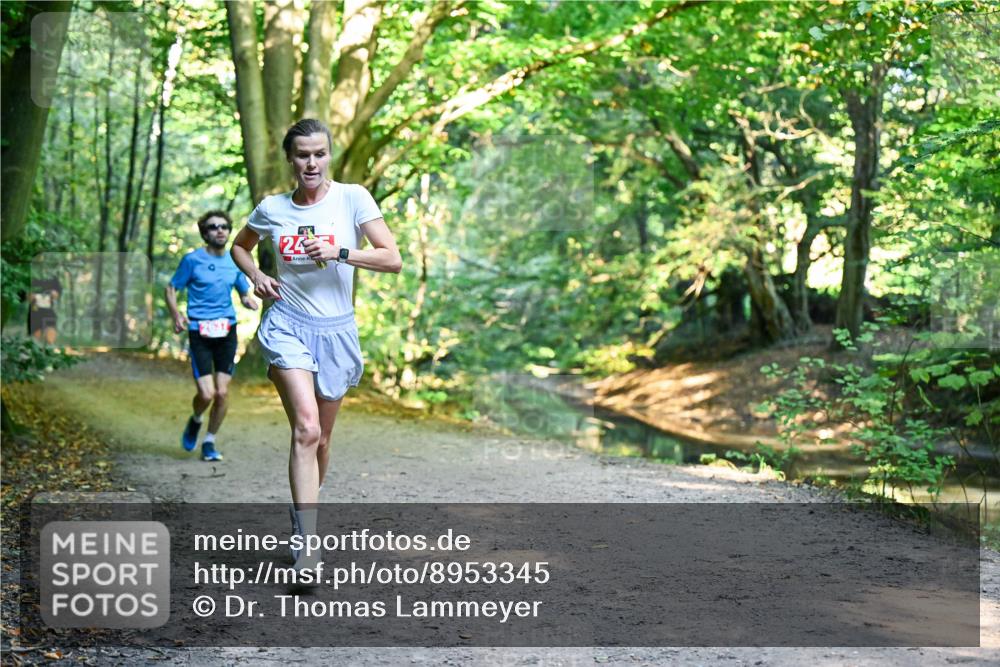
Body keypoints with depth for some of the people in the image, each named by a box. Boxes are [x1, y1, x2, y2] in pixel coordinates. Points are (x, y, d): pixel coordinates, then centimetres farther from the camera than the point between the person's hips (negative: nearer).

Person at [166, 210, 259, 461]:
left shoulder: (235, 261, 9)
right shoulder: (193, 259, -2)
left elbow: (244, 294, 20)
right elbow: (171, 289, 4)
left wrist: (249, 302, -4)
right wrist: (176, 315, -13)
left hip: (227, 332, 3)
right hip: (199, 333, -3)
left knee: (222, 393, 0)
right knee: (207, 394, -11)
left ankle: (209, 442, 19)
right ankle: (195, 421, 24)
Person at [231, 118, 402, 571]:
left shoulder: (352, 198, -3)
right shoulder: (272, 208, 3)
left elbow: (393, 260, -9)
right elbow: (239, 246, 23)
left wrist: (340, 253, -21)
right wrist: (256, 275, 3)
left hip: (336, 330, 1)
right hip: (287, 325, -1)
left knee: (319, 439, 13)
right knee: (306, 428, -21)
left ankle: (302, 513, 38)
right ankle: (307, 543, -23)